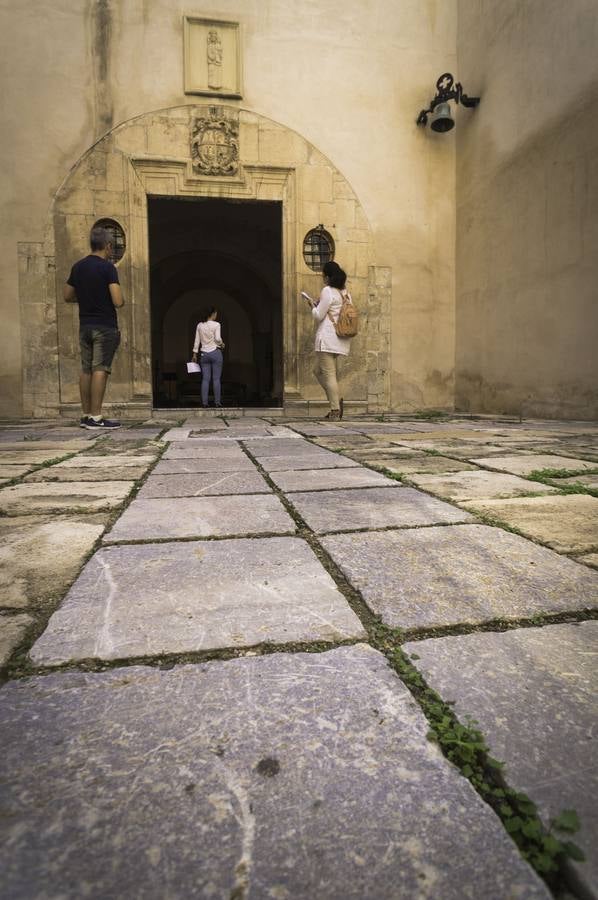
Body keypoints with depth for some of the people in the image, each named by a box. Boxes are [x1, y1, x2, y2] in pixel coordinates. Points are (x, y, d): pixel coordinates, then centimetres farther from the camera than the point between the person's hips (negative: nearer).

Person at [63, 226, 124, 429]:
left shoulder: (78, 267, 11)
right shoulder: (108, 267, -9)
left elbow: (68, 296, 17)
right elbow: (118, 301, -18)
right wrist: (121, 300, 4)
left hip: (85, 326, 7)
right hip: (105, 326, -7)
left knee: (86, 370, 9)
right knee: (100, 370, -7)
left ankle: (86, 416, 13)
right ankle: (96, 418, -9)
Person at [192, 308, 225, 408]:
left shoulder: (199, 325, 7)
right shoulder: (216, 324, -7)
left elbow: (197, 341, 8)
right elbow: (217, 338, -16)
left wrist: (194, 354, 13)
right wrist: (222, 344, 4)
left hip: (204, 354, 4)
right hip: (215, 352, -4)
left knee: (205, 379, 4)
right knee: (216, 378, 1)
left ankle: (204, 402, 2)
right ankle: (217, 402, 1)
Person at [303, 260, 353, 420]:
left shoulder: (327, 291, -10)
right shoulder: (345, 292, 15)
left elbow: (318, 316, -11)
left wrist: (313, 305, 8)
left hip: (327, 337, -9)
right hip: (340, 339, 9)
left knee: (329, 374, -6)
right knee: (318, 370, 18)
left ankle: (335, 410, -5)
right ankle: (337, 400, 9)